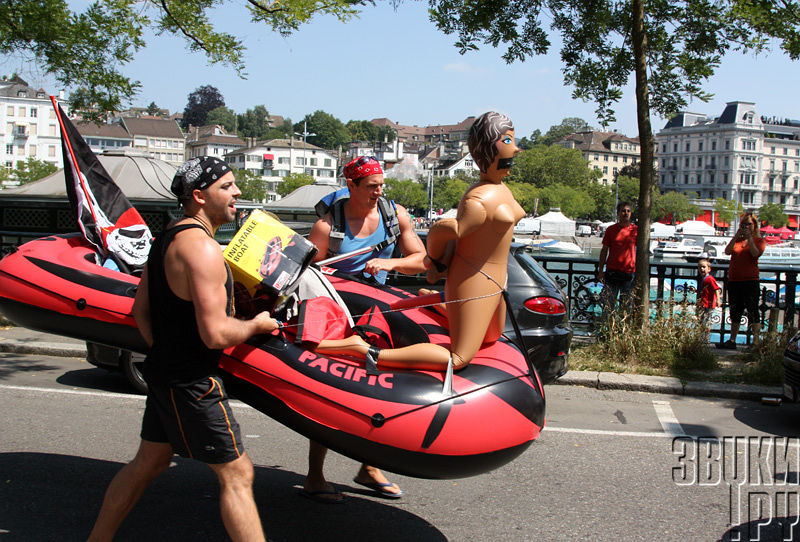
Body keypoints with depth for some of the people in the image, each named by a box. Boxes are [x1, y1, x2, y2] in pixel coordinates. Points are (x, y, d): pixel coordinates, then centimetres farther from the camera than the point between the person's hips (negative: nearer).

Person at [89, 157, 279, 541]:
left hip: (164, 370, 10)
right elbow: (215, 334, -26)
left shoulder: (168, 238, 10)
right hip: (192, 382, -10)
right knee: (236, 474, -2)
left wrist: (165, 354, 18)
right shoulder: (202, 248, -22)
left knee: (149, 462, 23)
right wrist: (257, 325, -9)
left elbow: (141, 311, 16)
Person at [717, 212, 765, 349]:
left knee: (752, 312, -8)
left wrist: (749, 237, -15)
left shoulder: (759, 240, 5)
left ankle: (756, 341, -7)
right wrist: (736, 236, -10)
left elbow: (756, 253, -14)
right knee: (735, 312, 11)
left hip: (750, 281, -5)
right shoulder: (737, 240, 15)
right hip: (734, 280, 5)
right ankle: (732, 341, 17)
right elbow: (727, 251, -3)